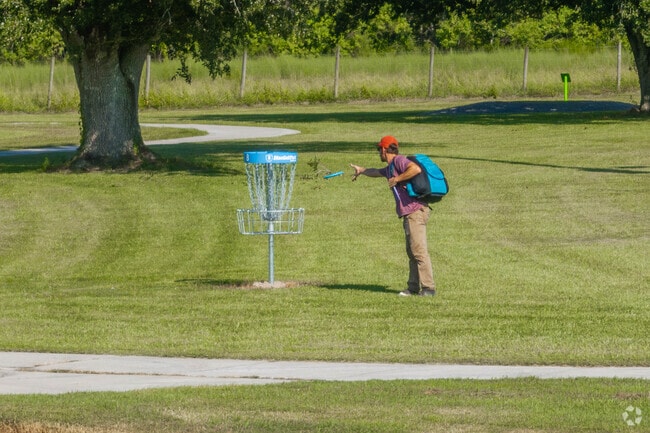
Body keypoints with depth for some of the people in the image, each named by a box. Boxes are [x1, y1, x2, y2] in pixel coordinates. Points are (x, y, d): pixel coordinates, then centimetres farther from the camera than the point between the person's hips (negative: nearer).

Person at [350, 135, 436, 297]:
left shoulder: (399, 161, -7)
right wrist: (362, 170, 61)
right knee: (412, 252, 11)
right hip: (409, 214, 10)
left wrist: (397, 179, -17)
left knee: (419, 250, -14)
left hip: (415, 211, -10)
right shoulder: (390, 167, 23)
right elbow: (378, 172, 45)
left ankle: (428, 288, -16)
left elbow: (416, 169, -26)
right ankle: (414, 287, 14)